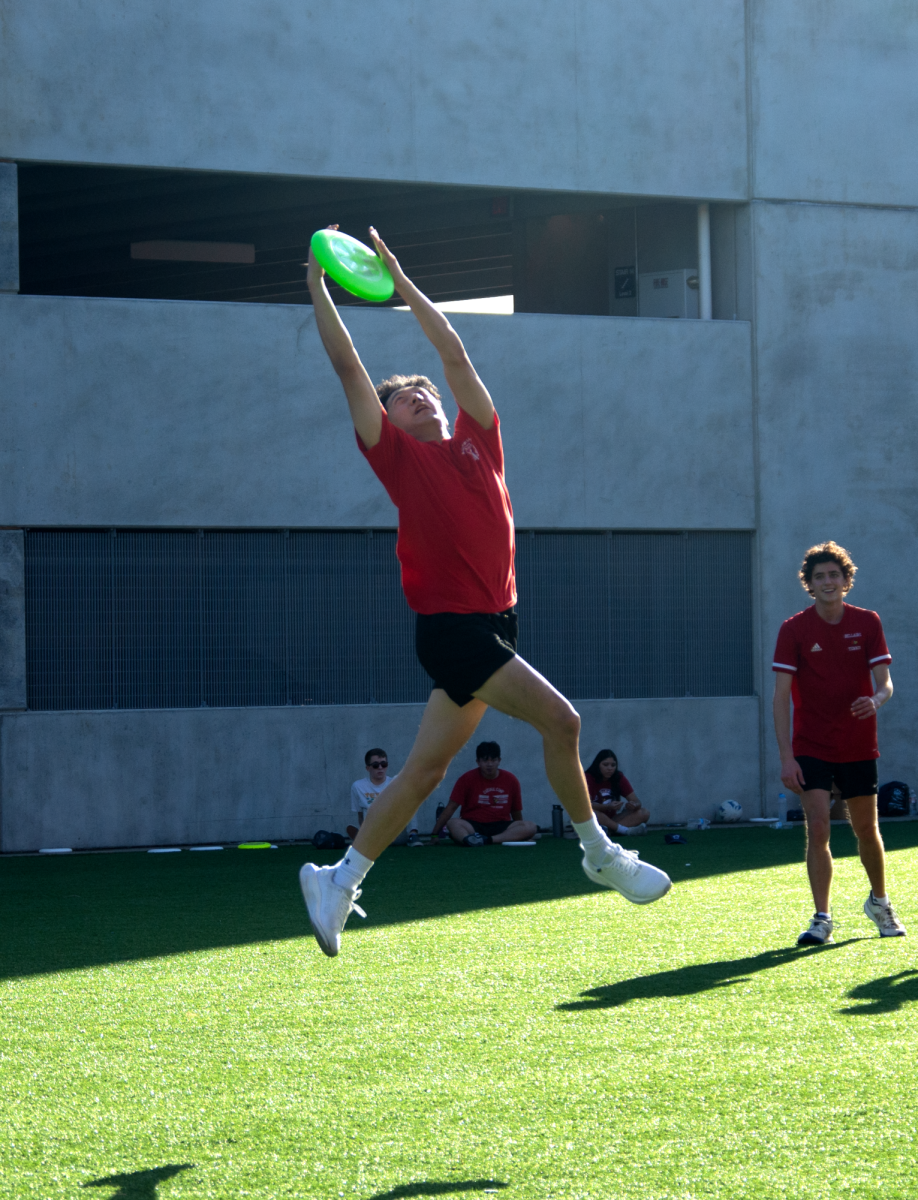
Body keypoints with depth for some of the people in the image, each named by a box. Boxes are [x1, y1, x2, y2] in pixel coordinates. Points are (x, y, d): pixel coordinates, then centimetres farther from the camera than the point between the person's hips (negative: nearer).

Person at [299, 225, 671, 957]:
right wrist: (317, 287, 2)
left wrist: (397, 276, 17)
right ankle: (600, 854, -2)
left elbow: (455, 352, 15)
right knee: (558, 718, -15)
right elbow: (348, 368, 0)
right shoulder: (397, 454, 1)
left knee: (425, 770, 7)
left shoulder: (477, 440, 13)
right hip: (450, 624, -6)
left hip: (493, 620, 6)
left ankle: (341, 882, 14)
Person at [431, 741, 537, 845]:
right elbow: (451, 808, -2)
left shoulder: (511, 781, 6)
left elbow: (516, 813, 15)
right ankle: (471, 840, -64)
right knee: (452, 823, -33)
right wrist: (435, 834, -5)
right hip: (473, 827, -2)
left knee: (531, 826, -27)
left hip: (501, 828, 2)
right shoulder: (467, 779, 0)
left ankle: (486, 840, -42)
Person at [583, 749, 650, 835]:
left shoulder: (619, 778, 3)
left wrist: (634, 805, -27)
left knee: (644, 813, -13)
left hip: (610, 820, 5)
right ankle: (625, 829, -31)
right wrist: (608, 807, -39)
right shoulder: (588, 778, -9)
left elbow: (637, 802, -1)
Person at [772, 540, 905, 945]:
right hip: (812, 748, -2)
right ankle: (822, 919, -8)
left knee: (866, 829, 11)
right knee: (817, 828, -14)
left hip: (859, 748, 2)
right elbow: (782, 695, -9)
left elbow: (885, 683, -1)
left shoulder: (867, 623, -1)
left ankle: (879, 902, 35)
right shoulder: (794, 630, -7)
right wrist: (786, 756, -16)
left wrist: (875, 701, -27)